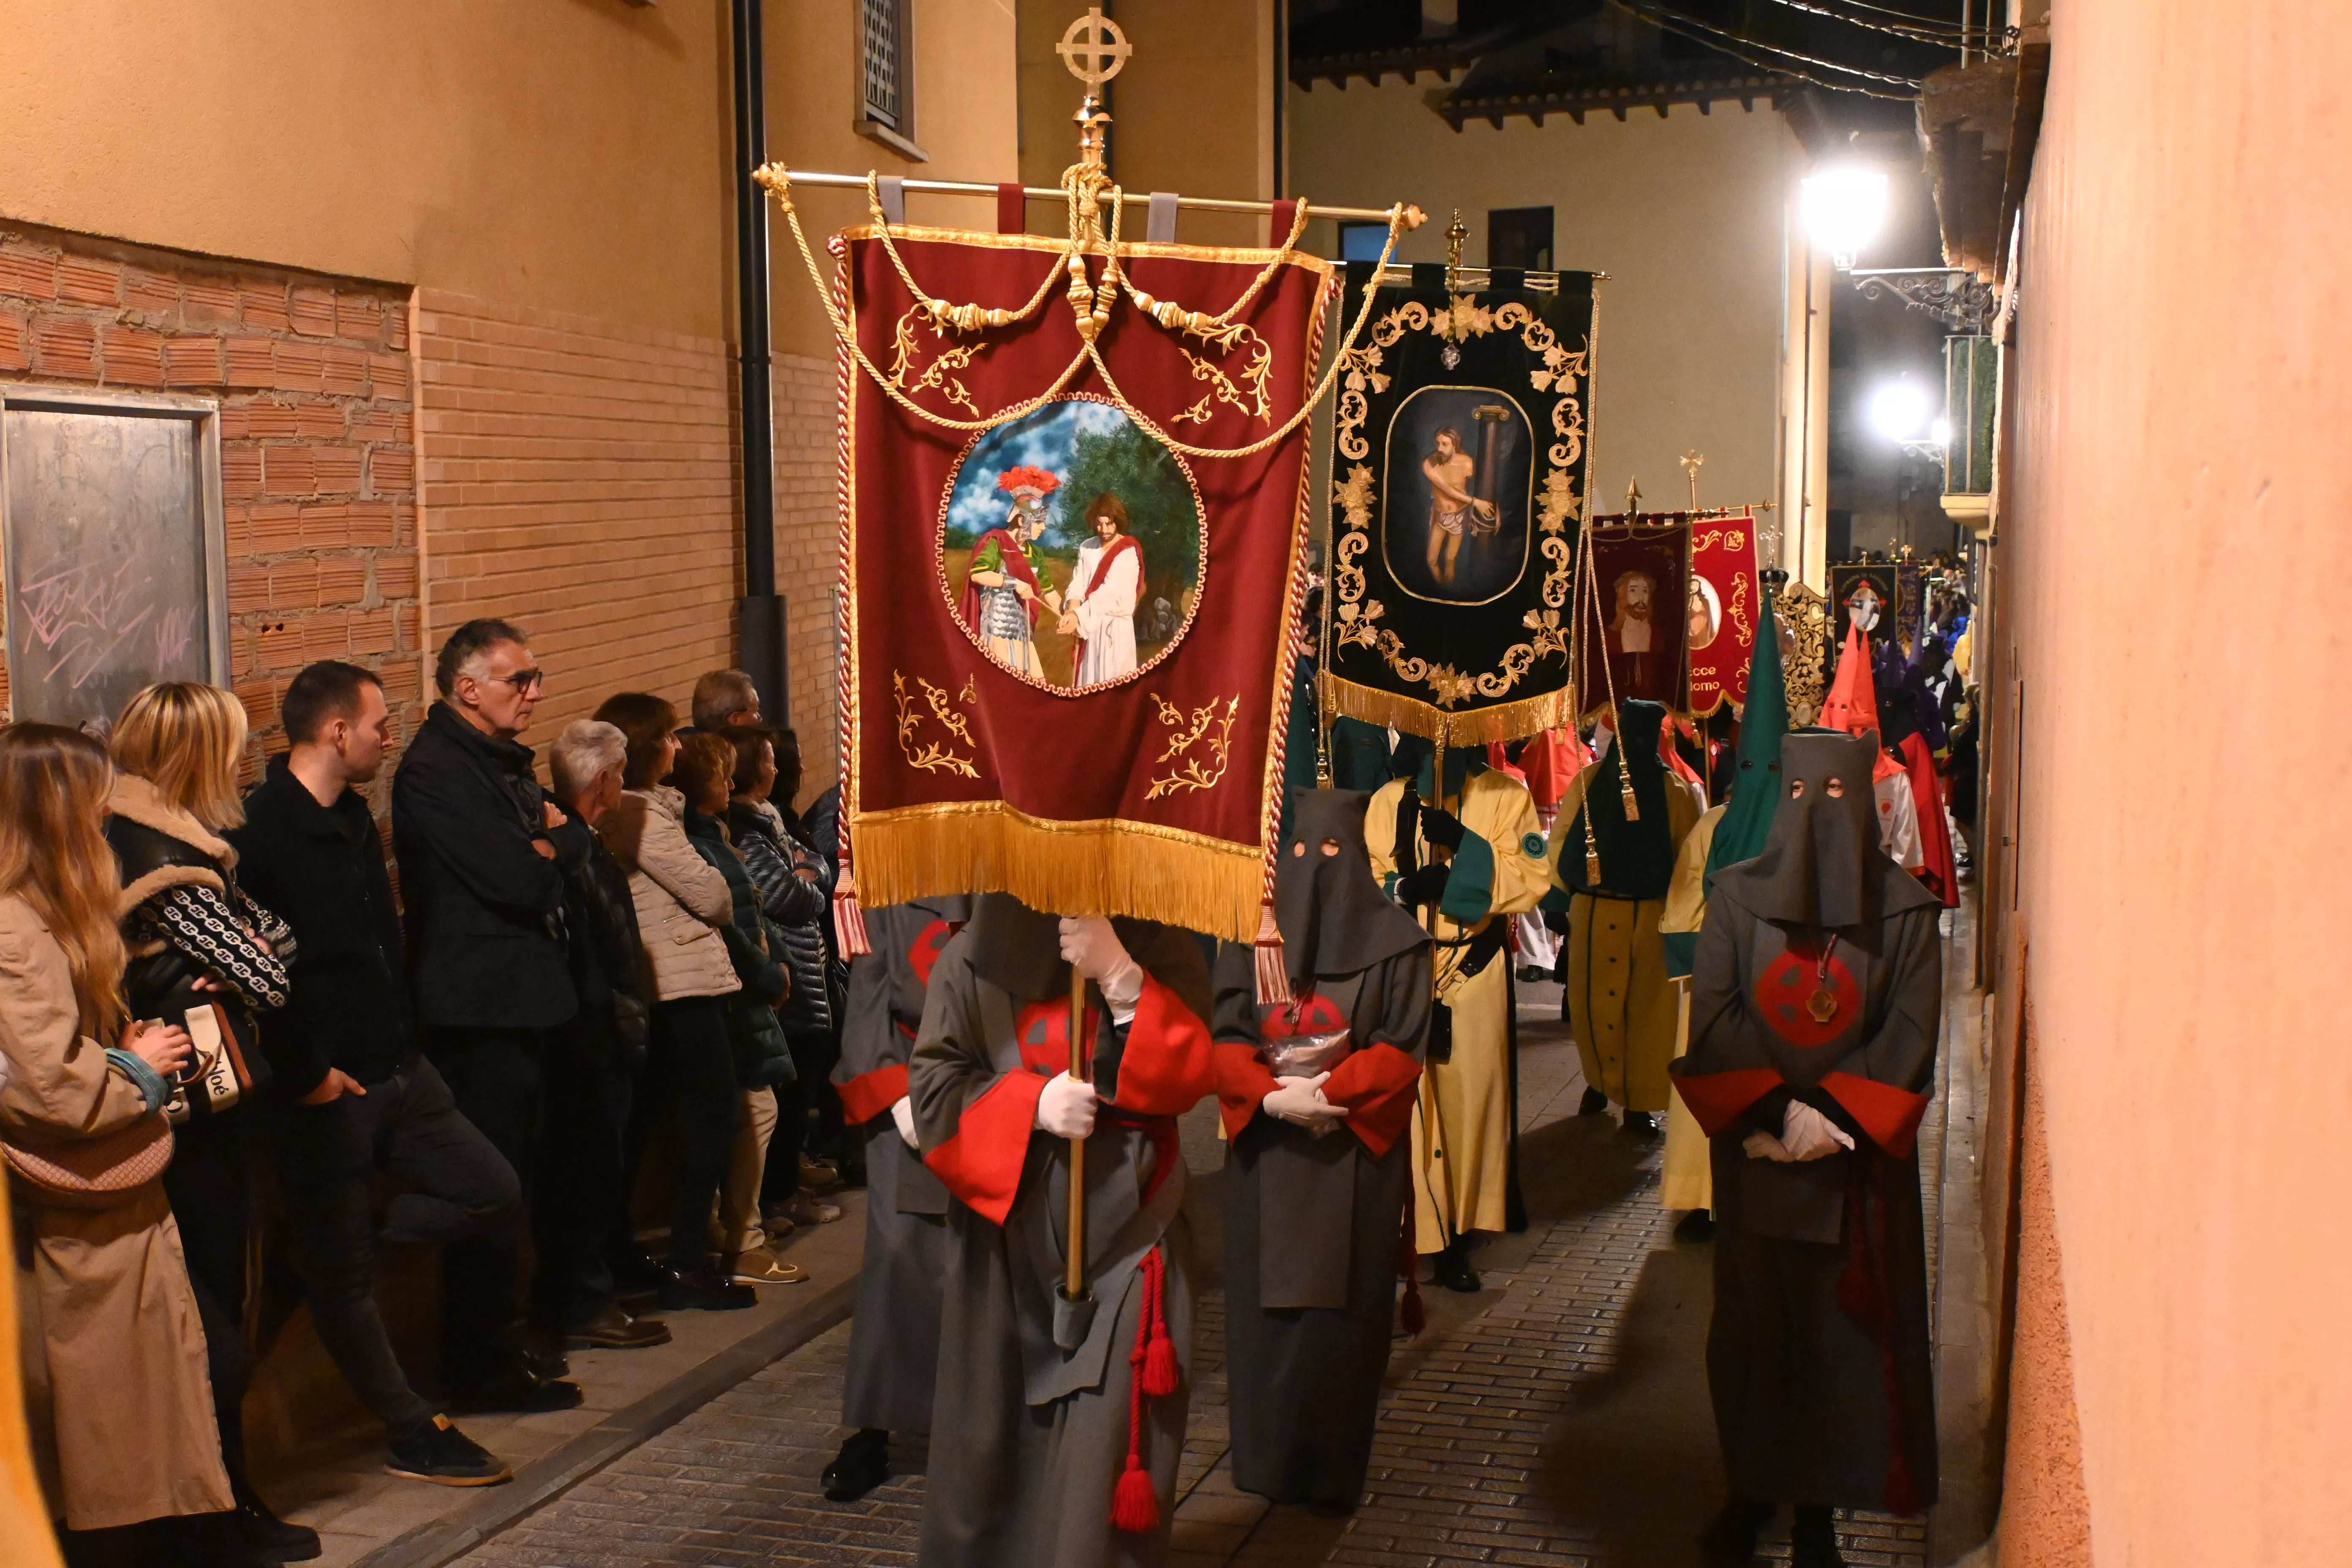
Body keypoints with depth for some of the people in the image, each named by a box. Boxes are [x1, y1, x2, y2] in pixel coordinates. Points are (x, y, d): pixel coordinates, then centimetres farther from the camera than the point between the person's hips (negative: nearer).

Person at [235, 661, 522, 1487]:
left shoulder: (352, 818, 11)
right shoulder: (259, 833, -18)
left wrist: (404, 1038, 14)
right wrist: (305, 1073, -18)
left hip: (398, 1071, 9)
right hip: (323, 1090, -8)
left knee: (494, 1194, 9)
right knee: (344, 1276, 4)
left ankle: (328, 1240, 19)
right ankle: (413, 1435, 16)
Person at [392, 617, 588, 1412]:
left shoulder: (504, 761, 16)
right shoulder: (435, 771, -16)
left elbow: (566, 850, 15)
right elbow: (517, 879, -23)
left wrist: (555, 839, -7)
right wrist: (555, 846, -3)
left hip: (517, 1000, 10)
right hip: (477, 1009, -10)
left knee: (508, 1180, 16)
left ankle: (496, 1342, 26)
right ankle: (481, 1368, 5)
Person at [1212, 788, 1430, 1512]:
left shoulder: (1394, 940, -1)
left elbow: (1404, 1047, -6)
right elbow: (1225, 1036, 0)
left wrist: (1328, 1094, -18)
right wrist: (1274, 1097, -17)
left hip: (1356, 1150, -2)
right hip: (1268, 1150, 2)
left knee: (1342, 1306, 1)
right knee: (1266, 1302, 6)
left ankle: (1331, 1470, 12)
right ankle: (1265, 1459, 19)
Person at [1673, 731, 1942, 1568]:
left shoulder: (1905, 910, -1)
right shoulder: (1737, 896, 1)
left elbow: (1910, 1037, -6)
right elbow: (1714, 1020, -5)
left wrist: (1832, 1116, -16)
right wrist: (1775, 1112, -16)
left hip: (1858, 1156, -1)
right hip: (1754, 1150, 1)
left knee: (1843, 1328, 3)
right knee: (1751, 1319, 8)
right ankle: (1750, 1489, 23)